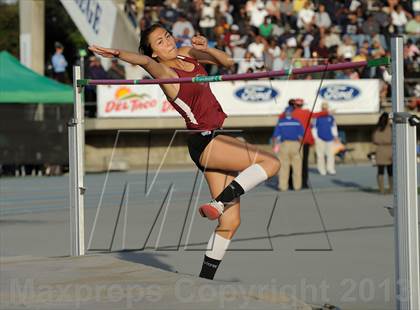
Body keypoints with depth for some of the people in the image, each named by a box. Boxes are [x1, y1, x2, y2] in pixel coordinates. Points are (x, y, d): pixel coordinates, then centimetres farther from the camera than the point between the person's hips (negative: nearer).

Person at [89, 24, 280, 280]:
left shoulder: (187, 54, 8)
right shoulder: (164, 72, -13)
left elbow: (227, 61, 12)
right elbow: (146, 61, -34)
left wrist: (206, 49, -8)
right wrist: (118, 54, -55)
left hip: (216, 138, 7)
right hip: (204, 142, -7)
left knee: (230, 222, 7)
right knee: (271, 163, -19)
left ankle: (205, 278, 12)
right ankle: (219, 203, -19)